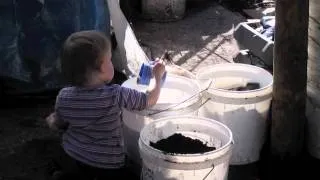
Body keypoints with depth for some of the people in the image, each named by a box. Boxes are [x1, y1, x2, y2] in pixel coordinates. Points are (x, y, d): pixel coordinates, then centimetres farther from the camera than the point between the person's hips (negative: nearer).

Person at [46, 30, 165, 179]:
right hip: (108, 161, -4)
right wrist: (158, 76, 0)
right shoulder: (116, 96, -31)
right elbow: (150, 100, -17)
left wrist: (51, 121, 22)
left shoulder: (64, 96, -18)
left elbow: (58, 124, -1)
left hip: (74, 153, 4)